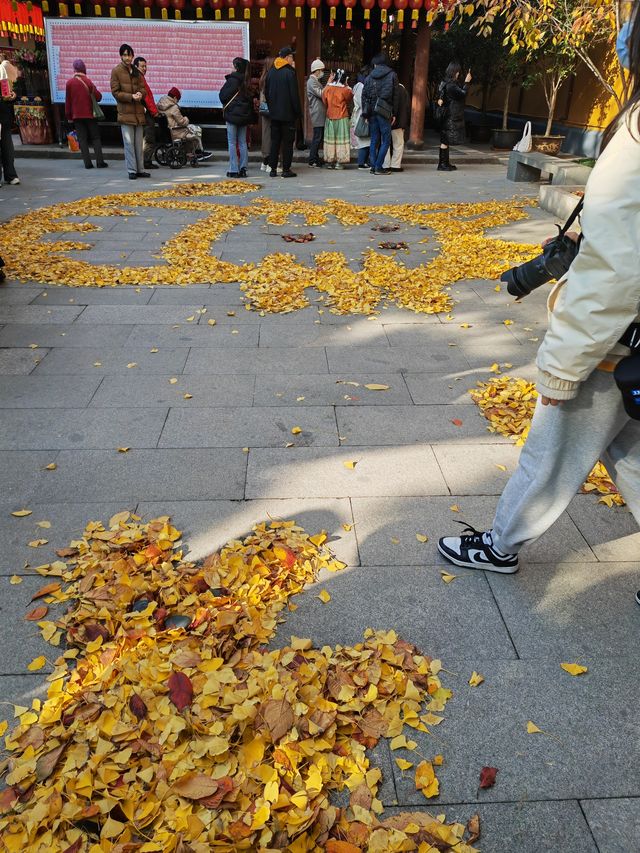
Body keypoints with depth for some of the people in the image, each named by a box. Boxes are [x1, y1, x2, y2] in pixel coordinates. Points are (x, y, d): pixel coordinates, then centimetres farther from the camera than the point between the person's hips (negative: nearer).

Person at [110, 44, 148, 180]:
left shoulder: (136, 71, 15)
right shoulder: (116, 71, -1)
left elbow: (143, 88, 14)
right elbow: (115, 92, -5)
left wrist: (140, 94, -10)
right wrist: (131, 97, -17)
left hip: (138, 112, 5)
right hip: (125, 112, -5)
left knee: (139, 143, 8)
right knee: (129, 142, -6)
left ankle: (140, 169, 15)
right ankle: (132, 170, -2)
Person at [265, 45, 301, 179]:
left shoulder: (271, 72, 6)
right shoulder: (289, 72, -11)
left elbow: (266, 92, 12)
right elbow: (294, 94, -13)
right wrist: (298, 111, -5)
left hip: (274, 113, 6)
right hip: (287, 113, -5)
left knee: (274, 140, 10)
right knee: (287, 141, 0)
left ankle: (273, 168, 9)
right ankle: (286, 169, 0)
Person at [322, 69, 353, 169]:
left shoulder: (327, 88, -3)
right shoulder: (345, 90, -12)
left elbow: (325, 102, 8)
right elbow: (350, 99, 7)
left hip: (330, 117, 4)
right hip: (342, 117, -3)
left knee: (330, 138, 9)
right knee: (341, 138, 2)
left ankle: (330, 161, 12)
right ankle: (339, 162, 0)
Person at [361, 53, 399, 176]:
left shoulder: (369, 77, 11)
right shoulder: (392, 75, 5)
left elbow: (364, 95, 8)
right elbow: (395, 95, 0)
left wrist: (365, 114, 10)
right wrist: (394, 113, 2)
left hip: (371, 111, 4)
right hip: (384, 111, -4)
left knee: (374, 140, 10)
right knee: (386, 140, 0)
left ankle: (373, 166, 7)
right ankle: (378, 167, -8)